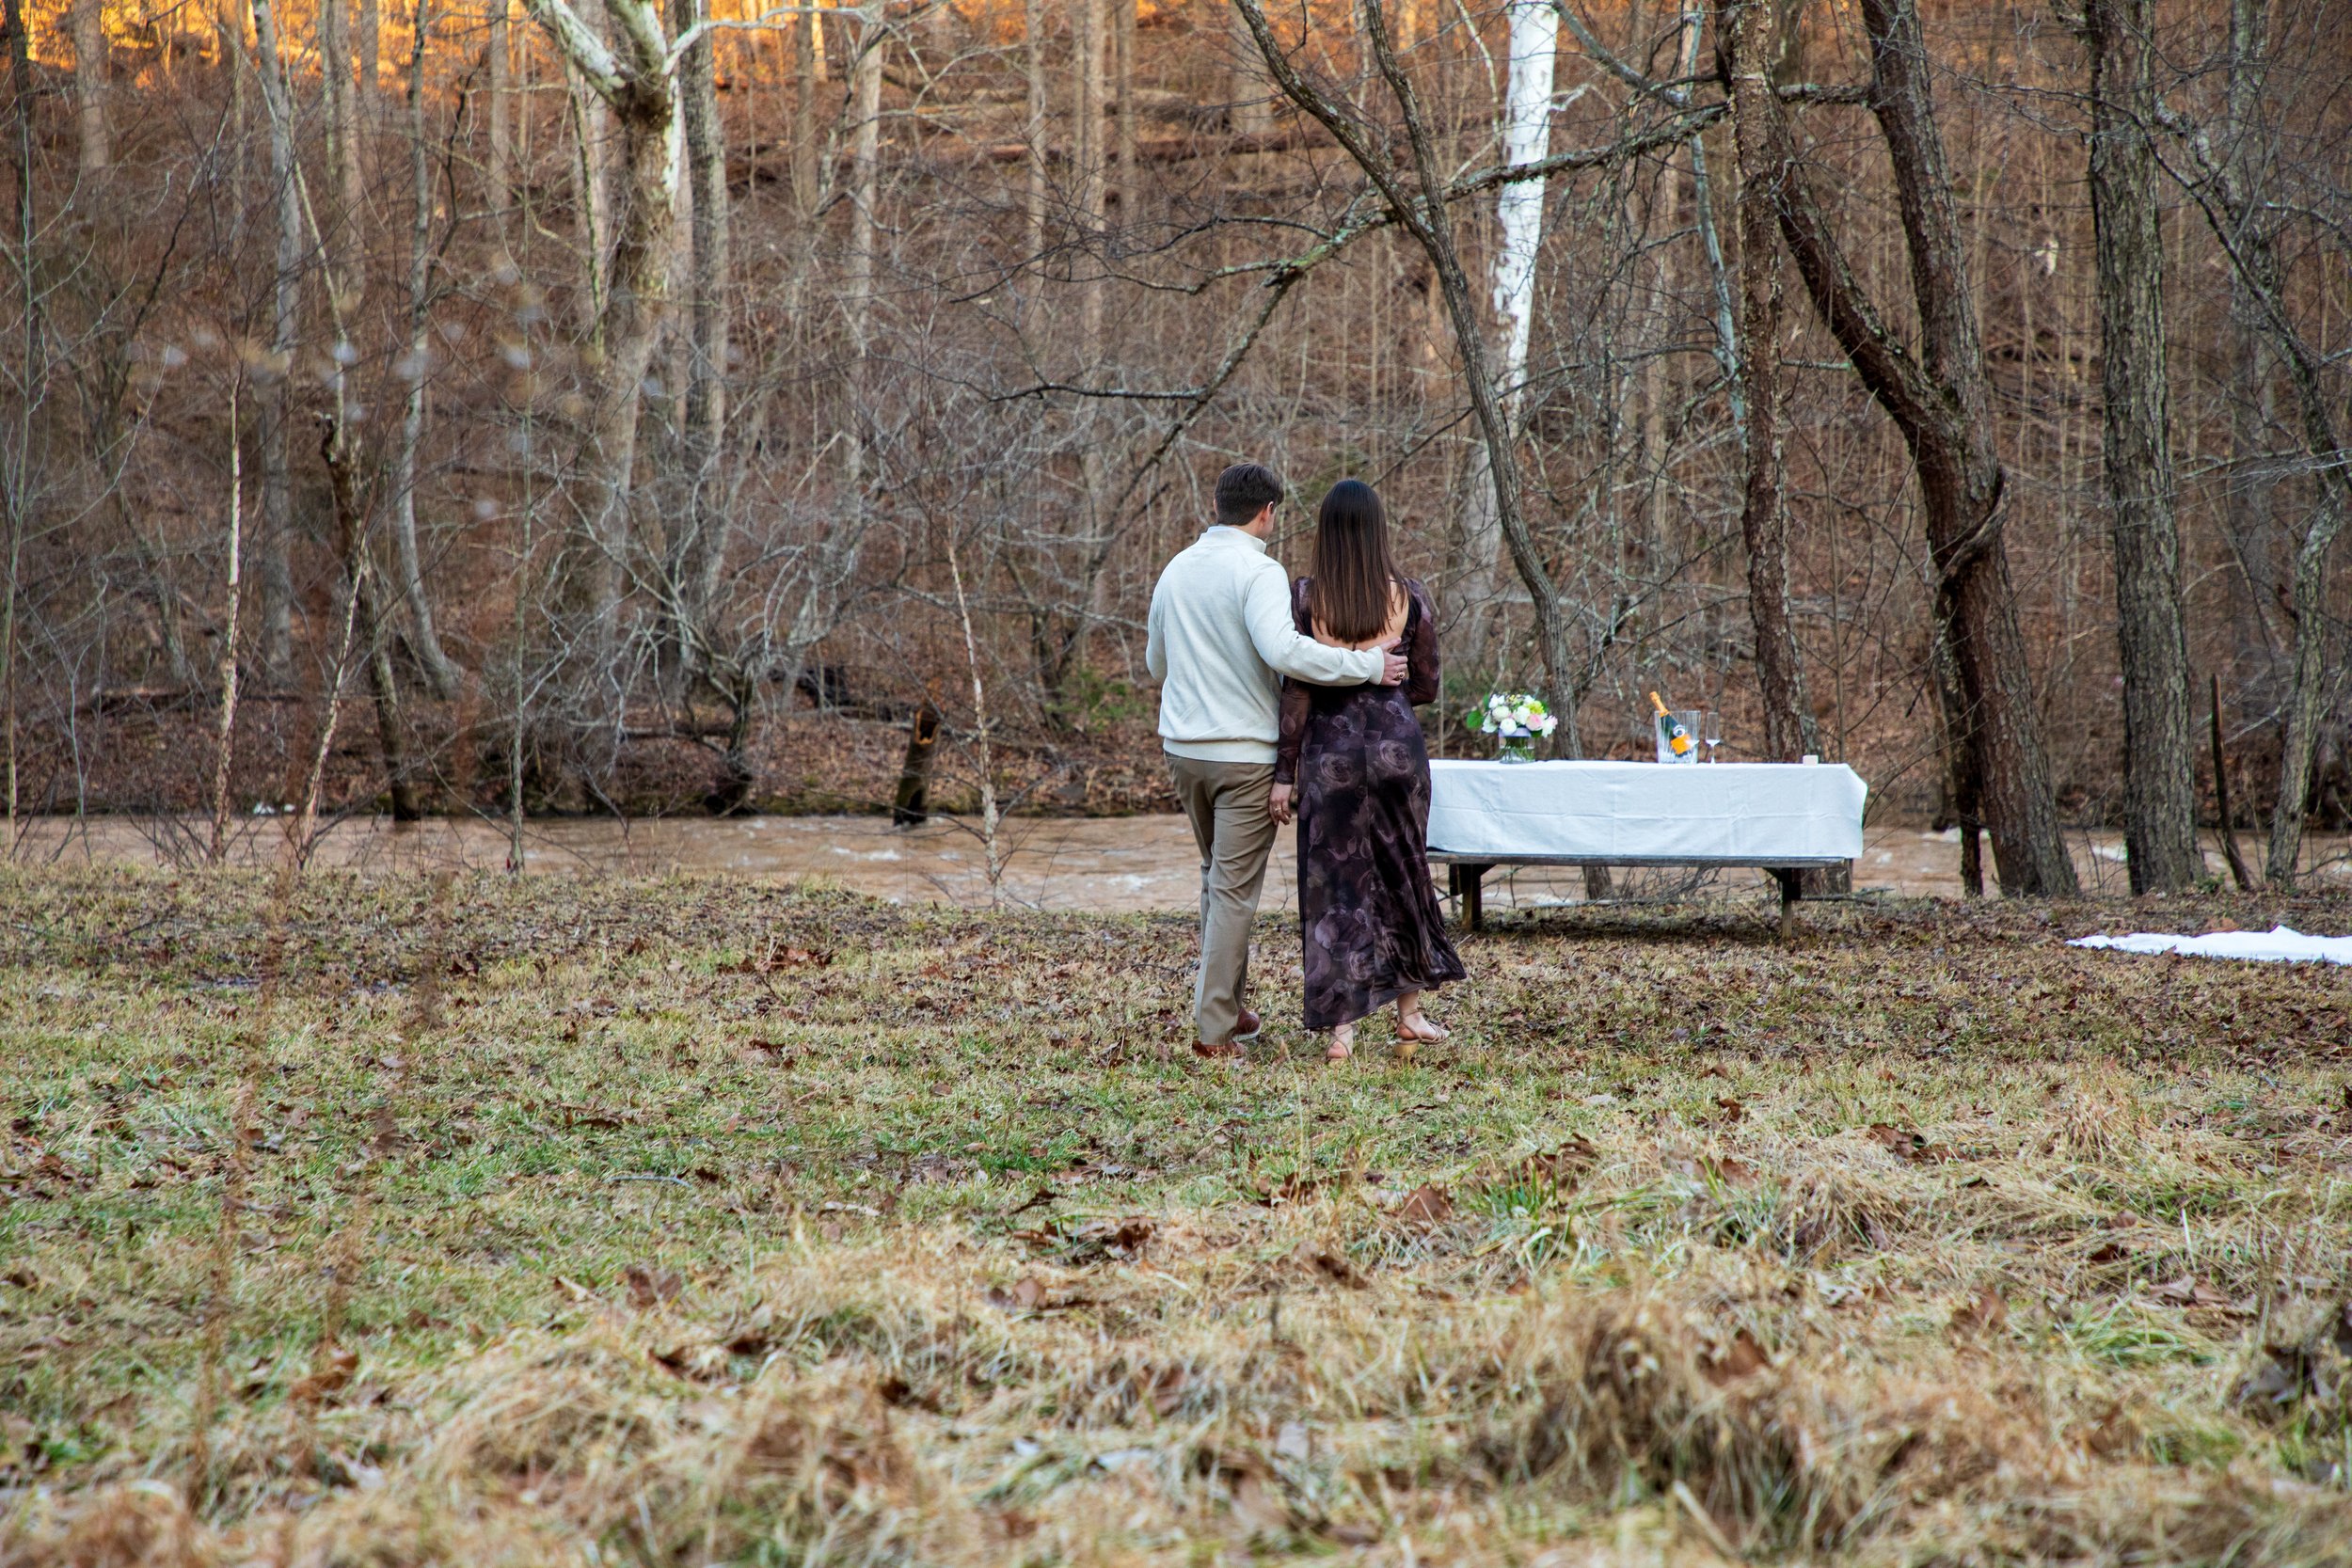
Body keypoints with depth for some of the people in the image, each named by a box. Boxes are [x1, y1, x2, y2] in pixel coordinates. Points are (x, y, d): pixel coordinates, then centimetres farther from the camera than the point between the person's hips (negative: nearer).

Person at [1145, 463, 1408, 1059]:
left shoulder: (1177, 569, 10)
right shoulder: (1258, 572, -14)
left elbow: (1156, 663, 22)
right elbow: (1283, 650, -30)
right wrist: (1367, 665, -23)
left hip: (1183, 745, 7)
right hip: (1245, 750, -7)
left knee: (1218, 874, 21)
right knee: (1235, 887, -2)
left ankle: (1230, 1006, 27)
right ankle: (1214, 1026, -3)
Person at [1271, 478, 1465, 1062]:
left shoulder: (1304, 596, -6)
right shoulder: (1409, 596, -2)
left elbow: (1296, 691, -8)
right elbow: (1426, 686, 4)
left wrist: (1284, 773, -3)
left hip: (1329, 746, -1)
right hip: (1397, 740, 1)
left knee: (1334, 882, 5)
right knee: (1403, 873, 17)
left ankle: (1342, 1027, 2)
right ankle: (1410, 1012, 24)